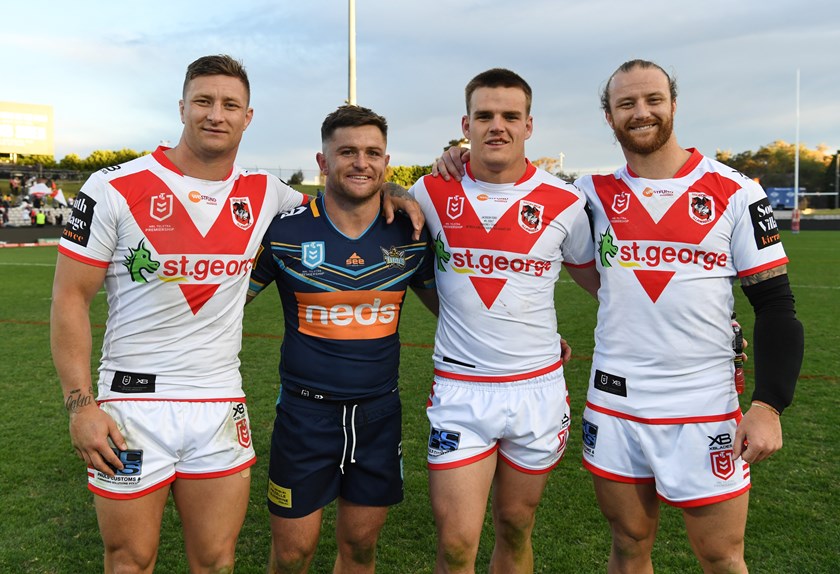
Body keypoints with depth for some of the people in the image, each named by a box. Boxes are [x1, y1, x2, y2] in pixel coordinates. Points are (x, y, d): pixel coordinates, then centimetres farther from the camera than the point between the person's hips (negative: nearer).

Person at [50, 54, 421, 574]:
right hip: (132, 405, -2)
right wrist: (81, 404, -10)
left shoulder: (264, 194, 3)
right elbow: (71, 298, -4)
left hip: (221, 409, 3)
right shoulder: (115, 189, -6)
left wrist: (390, 193, 0)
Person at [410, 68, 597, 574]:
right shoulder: (434, 192, -2)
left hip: (539, 388, 1)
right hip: (460, 390, 0)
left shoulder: (563, 202, -3)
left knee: (516, 531, 16)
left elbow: (599, 279, 11)